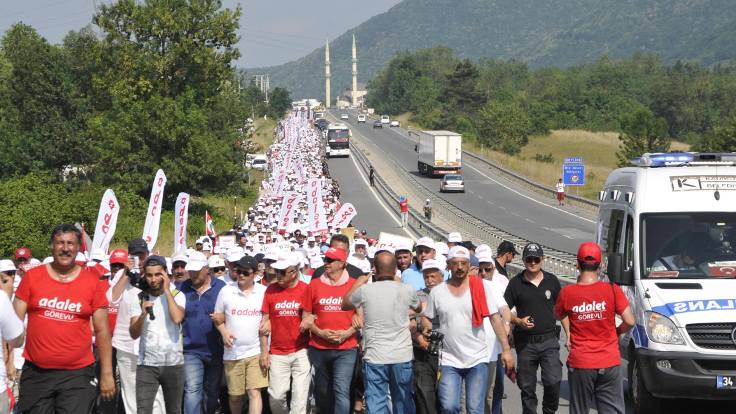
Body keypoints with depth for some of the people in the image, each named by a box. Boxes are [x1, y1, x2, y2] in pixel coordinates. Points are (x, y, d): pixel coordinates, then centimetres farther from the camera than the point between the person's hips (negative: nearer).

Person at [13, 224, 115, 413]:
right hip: (35, 372, 1)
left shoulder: (93, 282, 0)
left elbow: (102, 331, 4)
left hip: (77, 375, -1)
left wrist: (106, 374, 2)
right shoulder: (32, 277, 2)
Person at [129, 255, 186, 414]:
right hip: (147, 364, 0)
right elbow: (134, 334, -3)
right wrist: (143, 314, -21)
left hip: (174, 363, 0)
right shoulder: (139, 299, 4)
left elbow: (177, 318, -20)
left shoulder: (177, 295, 1)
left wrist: (167, 290, -12)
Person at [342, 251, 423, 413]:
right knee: (403, 401, 14)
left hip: (375, 357, -2)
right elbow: (419, 308, 19)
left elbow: (345, 304, 11)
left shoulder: (365, 290, -9)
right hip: (402, 357, 2)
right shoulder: (407, 290, -5)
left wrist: (358, 283, 24)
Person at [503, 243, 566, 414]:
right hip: (525, 343, 0)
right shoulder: (516, 283, 1)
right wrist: (518, 321, -13)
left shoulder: (552, 281, 6)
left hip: (549, 341, 0)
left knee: (553, 382, -12)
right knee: (527, 387, 6)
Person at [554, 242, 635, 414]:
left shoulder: (567, 292, -6)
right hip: (609, 364, 0)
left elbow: (557, 315, 14)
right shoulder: (612, 290, -8)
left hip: (580, 365, 0)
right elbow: (630, 321, -9)